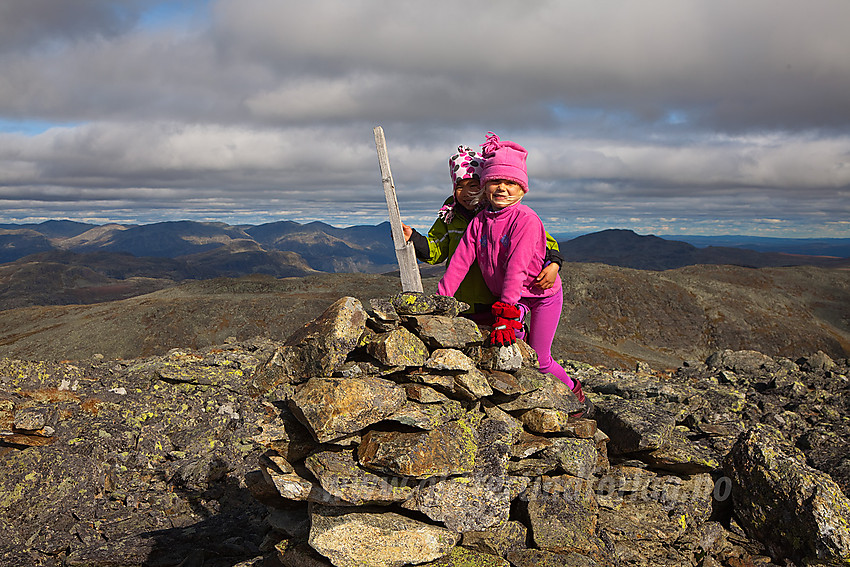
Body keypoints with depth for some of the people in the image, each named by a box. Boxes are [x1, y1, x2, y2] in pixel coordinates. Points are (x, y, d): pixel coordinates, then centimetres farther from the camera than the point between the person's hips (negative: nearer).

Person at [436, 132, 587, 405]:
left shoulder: (526, 219, -24)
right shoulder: (479, 222, -6)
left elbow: (516, 265, -33)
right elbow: (460, 262, -10)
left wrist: (505, 313, -39)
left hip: (542, 293, -5)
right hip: (509, 296, 5)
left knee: (538, 359, 2)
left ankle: (571, 388, 29)